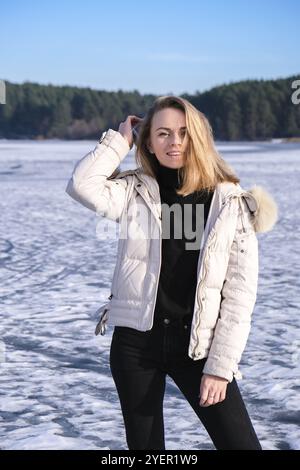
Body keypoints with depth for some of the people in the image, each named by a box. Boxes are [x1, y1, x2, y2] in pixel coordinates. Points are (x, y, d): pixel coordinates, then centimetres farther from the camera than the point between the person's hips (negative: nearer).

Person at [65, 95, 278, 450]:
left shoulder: (231, 202, -2)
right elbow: (82, 185, -18)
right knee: (144, 445, 9)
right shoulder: (135, 192, 2)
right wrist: (120, 138, -5)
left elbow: (240, 292, -4)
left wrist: (220, 365, -9)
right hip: (136, 341, 1)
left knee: (241, 445, -4)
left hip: (197, 345, -1)